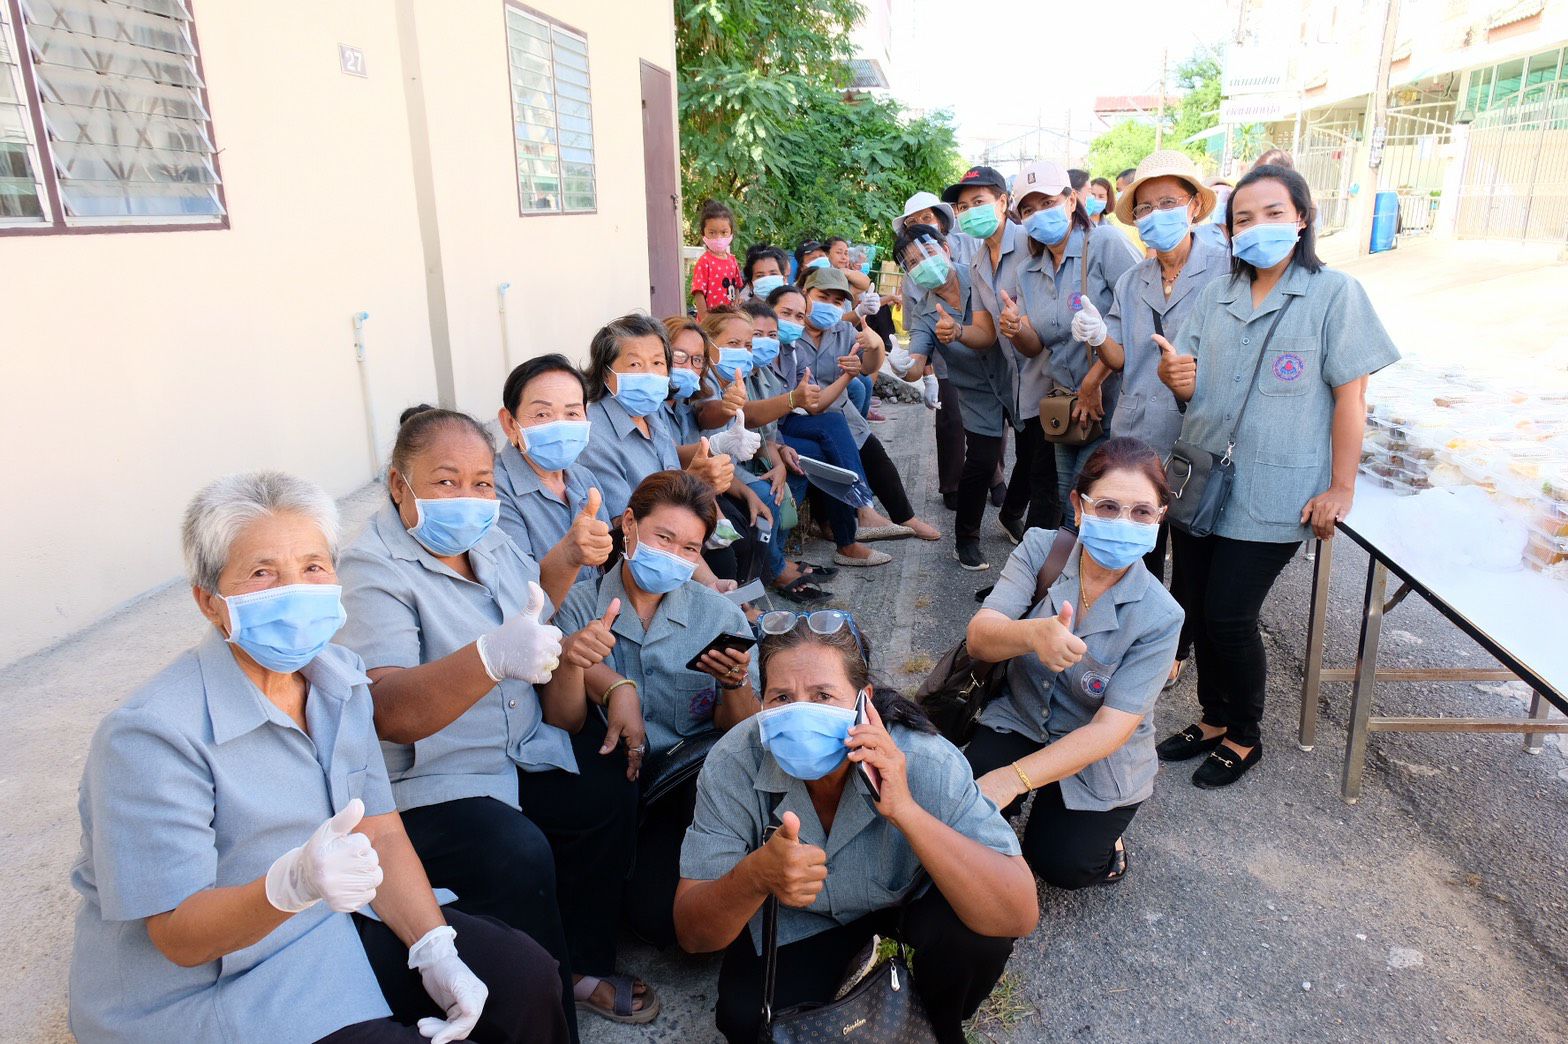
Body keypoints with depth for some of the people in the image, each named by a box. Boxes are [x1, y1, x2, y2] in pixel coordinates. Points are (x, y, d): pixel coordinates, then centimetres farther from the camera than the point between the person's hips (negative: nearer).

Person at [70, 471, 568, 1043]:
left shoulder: (338, 677, -2)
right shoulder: (150, 735, -22)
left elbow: (381, 833, -1)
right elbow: (179, 936, -20)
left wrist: (436, 949, -13)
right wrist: (292, 884, -40)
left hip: (335, 925, 6)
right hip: (206, 983, -6)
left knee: (527, 976, -3)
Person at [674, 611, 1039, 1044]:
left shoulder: (924, 763, -33)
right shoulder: (733, 765, -29)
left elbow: (1020, 916, -38)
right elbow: (693, 935, -27)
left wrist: (905, 810, -50)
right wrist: (757, 875, -50)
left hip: (912, 896, -1)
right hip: (798, 917, 2)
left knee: (976, 927, -29)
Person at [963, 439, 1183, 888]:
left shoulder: (1159, 616, -22)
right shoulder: (1040, 548, -16)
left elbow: (1109, 729, -24)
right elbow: (979, 637, -27)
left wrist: (1013, 778, -33)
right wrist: (1032, 633, -51)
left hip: (1099, 760, -1)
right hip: (1018, 720, 1)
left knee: (1057, 863, -14)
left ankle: (1100, 832, 19)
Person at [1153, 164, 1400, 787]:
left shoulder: (1335, 293, -5)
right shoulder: (1215, 297, 9)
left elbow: (1350, 396, -7)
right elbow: (1191, 389, 7)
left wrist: (1340, 488, -10)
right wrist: (1174, 375, -17)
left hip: (1273, 494, -5)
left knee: (1229, 615, -4)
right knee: (1196, 607, 8)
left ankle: (1243, 736, 20)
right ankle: (1213, 719, 29)